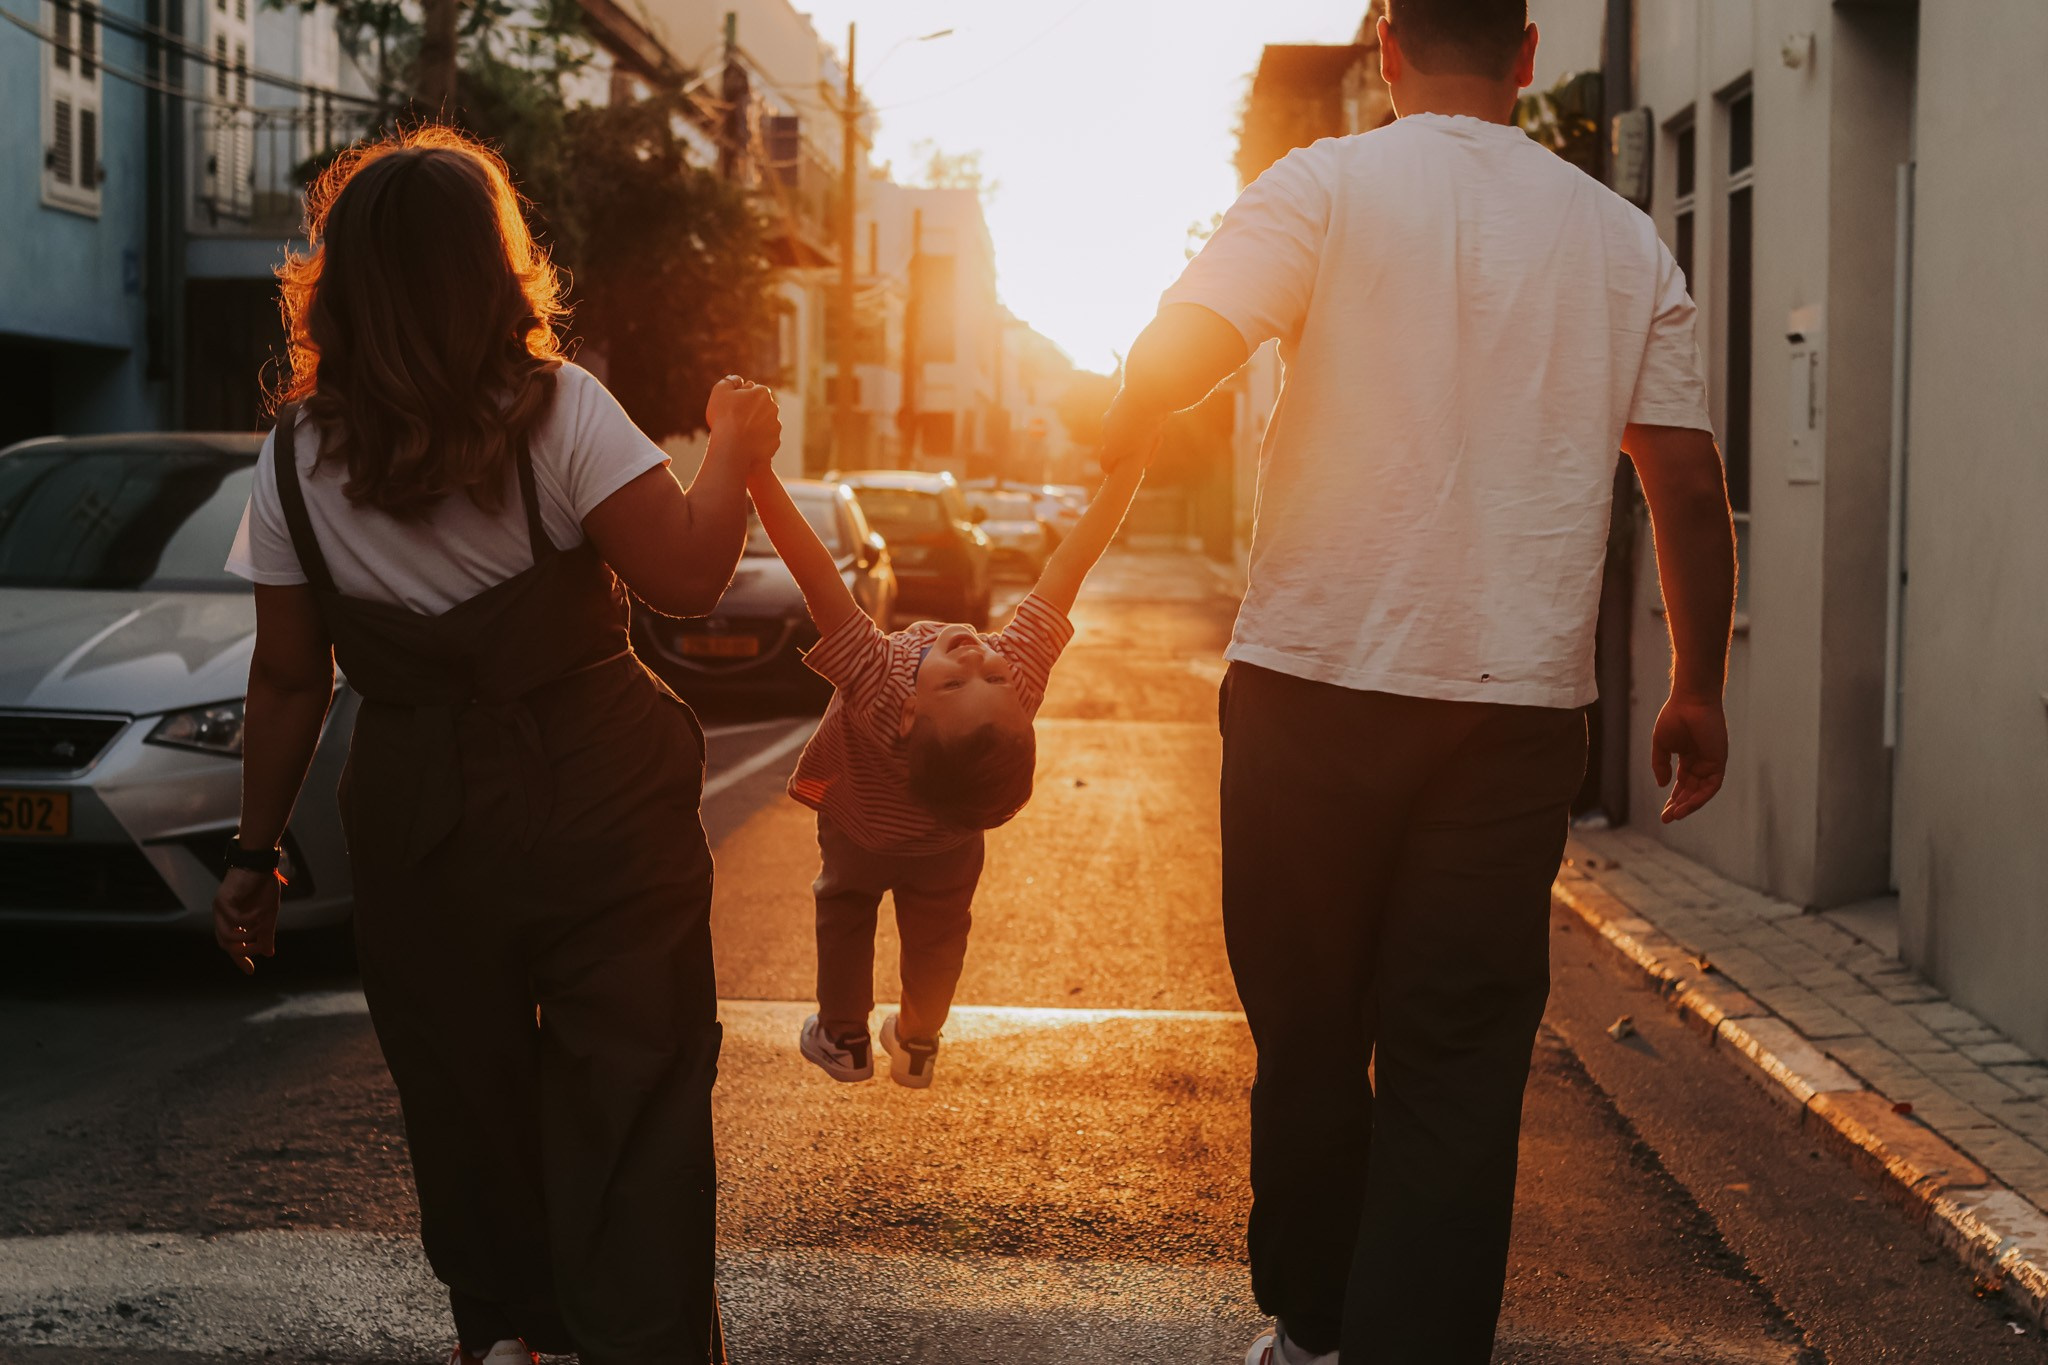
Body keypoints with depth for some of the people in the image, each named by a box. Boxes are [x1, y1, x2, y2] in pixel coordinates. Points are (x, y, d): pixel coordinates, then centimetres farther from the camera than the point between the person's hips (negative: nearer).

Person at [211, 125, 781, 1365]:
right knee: (629, 1091, 4)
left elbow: (290, 679, 2)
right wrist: (733, 447, 0)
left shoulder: (299, 457, 0)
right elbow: (686, 575, -17)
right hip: (595, 803, -3)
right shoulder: (557, 411, -11)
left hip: (420, 827, 3)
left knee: (463, 1087, 18)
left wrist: (257, 855, 11)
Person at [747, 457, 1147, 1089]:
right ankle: (917, 1043, 47)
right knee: (937, 930, 27)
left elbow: (816, 573, -59)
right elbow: (1069, 564, -44)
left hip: (858, 827, -1)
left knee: (845, 910, 27)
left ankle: (843, 1038, 42)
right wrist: (1129, 460, -43)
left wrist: (753, 465, -63)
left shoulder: (877, 686, -53)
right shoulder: (1023, 676, -49)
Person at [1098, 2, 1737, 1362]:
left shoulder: (1331, 185, -2)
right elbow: (1692, 490, 9)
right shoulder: (1626, 241, 9)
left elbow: (1167, 362, -12)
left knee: (1309, 1027, 14)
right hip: (1523, 703, 2)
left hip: (1317, 683, -1)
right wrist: (1698, 689, 19)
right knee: (1459, 1057, 3)